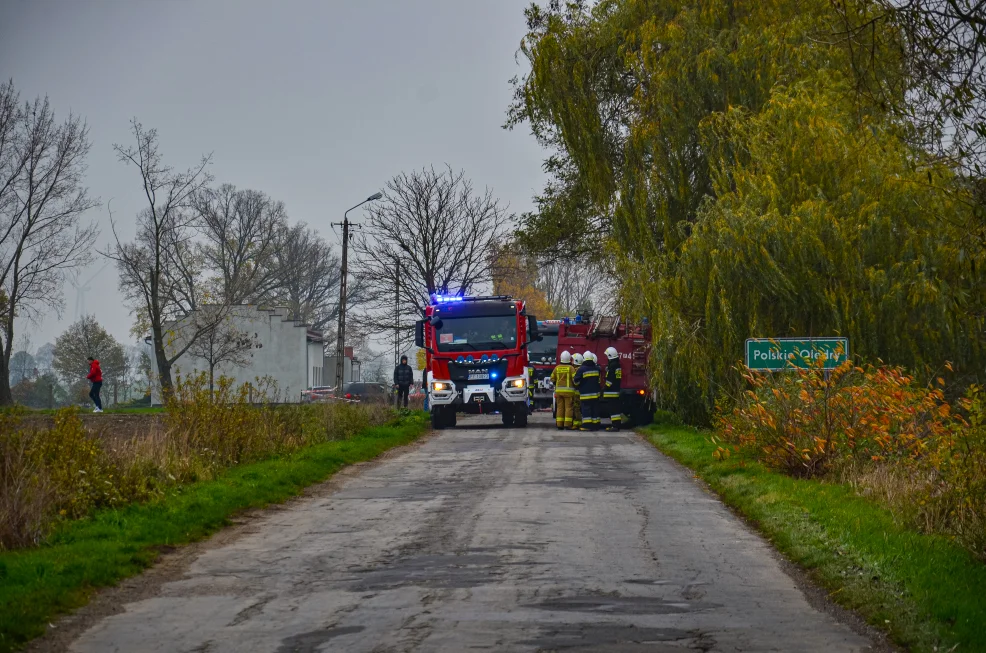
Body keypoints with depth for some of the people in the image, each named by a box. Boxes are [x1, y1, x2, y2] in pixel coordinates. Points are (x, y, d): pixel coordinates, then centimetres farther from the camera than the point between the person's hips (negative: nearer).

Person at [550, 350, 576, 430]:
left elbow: (552, 379, 10)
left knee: (560, 408, 7)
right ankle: (567, 424, -7)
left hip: (559, 390, 4)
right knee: (568, 407, -1)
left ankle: (559, 424, 6)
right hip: (568, 390, -4)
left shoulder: (557, 368, 5)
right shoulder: (571, 368, -7)